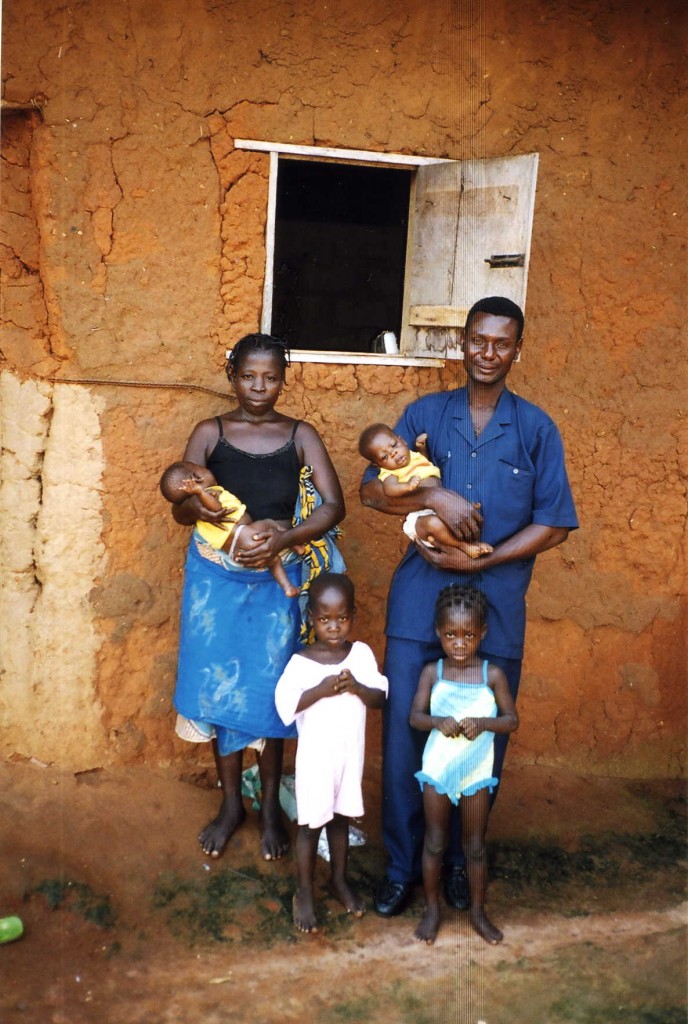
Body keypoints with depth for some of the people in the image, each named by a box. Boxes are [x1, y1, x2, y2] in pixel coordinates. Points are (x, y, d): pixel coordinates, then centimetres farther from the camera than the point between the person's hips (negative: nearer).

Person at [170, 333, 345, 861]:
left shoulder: (300, 435, 0)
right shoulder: (210, 432, 0)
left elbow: (334, 505, -10)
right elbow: (180, 510, -7)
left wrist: (283, 539, -25)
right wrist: (196, 506, -32)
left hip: (277, 577, 0)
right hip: (217, 576, 1)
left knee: (269, 691, 4)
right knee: (221, 689, 7)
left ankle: (270, 805, 23)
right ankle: (231, 803, 25)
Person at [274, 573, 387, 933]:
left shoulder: (362, 654, -4)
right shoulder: (301, 661, -15)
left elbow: (381, 696, -4)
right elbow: (285, 703, -19)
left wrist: (357, 687, -23)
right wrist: (321, 690, -29)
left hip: (351, 752, 3)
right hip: (315, 755, -3)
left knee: (340, 818, 19)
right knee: (311, 823, 7)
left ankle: (339, 880, 37)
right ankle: (304, 893, 23)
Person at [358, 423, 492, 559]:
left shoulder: (416, 456, 21)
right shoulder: (389, 473, 0)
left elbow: (430, 463, 45)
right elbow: (389, 489, -24)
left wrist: (421, 447, 27)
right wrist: (408, 486, -44)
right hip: (421, 516, -8)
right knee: (434, 524, -37)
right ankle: (465, 545, -23)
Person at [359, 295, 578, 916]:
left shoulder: (536, 429, 5)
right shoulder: (425, 415, 7)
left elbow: (554, 524, 0)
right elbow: (372, 489, 1)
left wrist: (481, 559, -11)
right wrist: (435, 497, -17)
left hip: (496, 604, 0)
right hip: (421, 594, 0)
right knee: (404, 730, 1)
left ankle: (460, 859, 29)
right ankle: (402, 864, 19)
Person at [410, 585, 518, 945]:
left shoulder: (492, 674, -9)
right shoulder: (432, 672, -8)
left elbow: (512, 720, -5)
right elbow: (414, 716, -6)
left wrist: (483, 723, -23)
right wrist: (438, 721, -26)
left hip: (476, 771, 0)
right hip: (437, 769, 0)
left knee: (475, 846, 13)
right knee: (435, 842, 12)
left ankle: (478, 912, 30)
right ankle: (432, 909, 28)